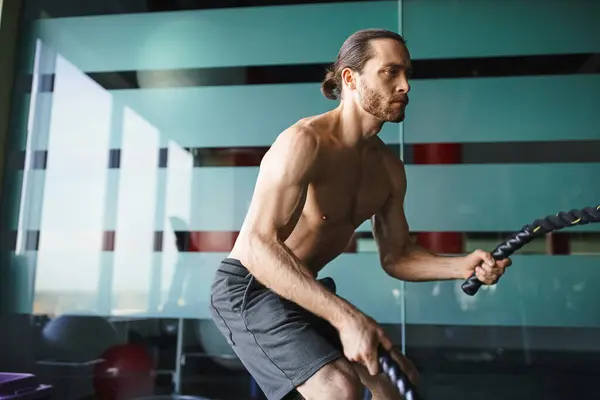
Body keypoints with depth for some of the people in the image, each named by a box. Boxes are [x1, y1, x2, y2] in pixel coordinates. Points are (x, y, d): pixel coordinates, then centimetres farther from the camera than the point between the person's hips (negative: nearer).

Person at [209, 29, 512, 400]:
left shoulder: (389, 168, 1)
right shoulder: (304, 142, -25)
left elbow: (396, 256, 7)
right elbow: (258, 246, -33)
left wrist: (462, 266, -11)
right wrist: (345, 316, -39)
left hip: (307, 292, 9)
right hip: (249, 287, -8)